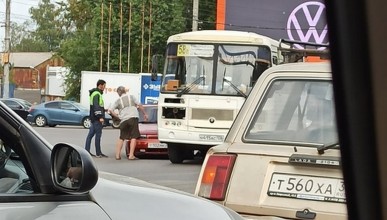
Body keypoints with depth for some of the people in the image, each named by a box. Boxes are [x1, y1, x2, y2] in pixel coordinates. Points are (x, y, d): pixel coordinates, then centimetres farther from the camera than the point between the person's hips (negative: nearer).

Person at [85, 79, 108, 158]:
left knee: (91, 134, 10)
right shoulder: (97, 94, -13)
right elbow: (96, 106, -22)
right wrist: (100, 117, -25)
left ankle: (87, 151, 12)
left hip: (94, 118, 11)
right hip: (97, 118, -11)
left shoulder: (96, 93, 20)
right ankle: (98, 153, -6)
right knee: (98, 134, -7)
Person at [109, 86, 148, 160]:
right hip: (133, 118, -2)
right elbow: (139, 105, 6)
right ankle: (131, 155, -11)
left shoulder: (118, 101, 13)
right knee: (134, 137, -2)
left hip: (123, 120, 2)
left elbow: (110, 110, 2)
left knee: (121, 138, 15)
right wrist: (145, 114, 14)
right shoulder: (131, 97, 13)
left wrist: (117, 116, 12)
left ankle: (117, 155, 10)